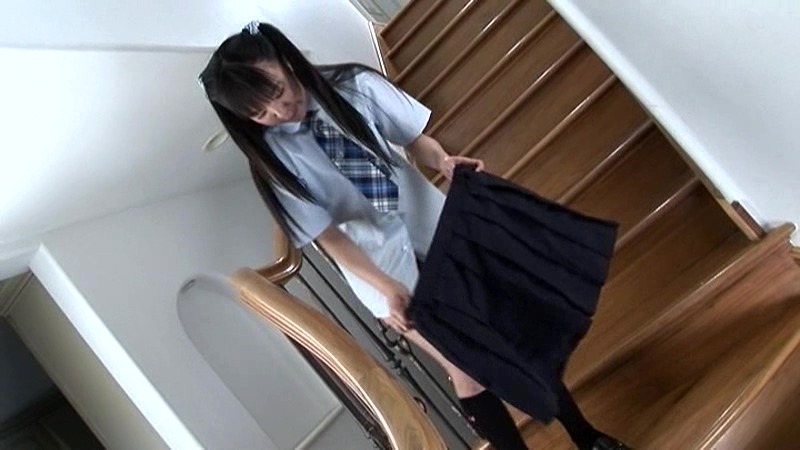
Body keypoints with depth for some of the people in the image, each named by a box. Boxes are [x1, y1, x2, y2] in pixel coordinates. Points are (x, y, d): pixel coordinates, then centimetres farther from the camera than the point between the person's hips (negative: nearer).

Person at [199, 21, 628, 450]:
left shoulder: (354, 85, -10)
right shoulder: (272, 156, -14)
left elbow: (415, 140, -1)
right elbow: (327, 236, -12)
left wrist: (444, 161, -22)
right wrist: (386, 287, -22)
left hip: (429, 219, 3)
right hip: (376, 256, -2)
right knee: (466, 368, -2)